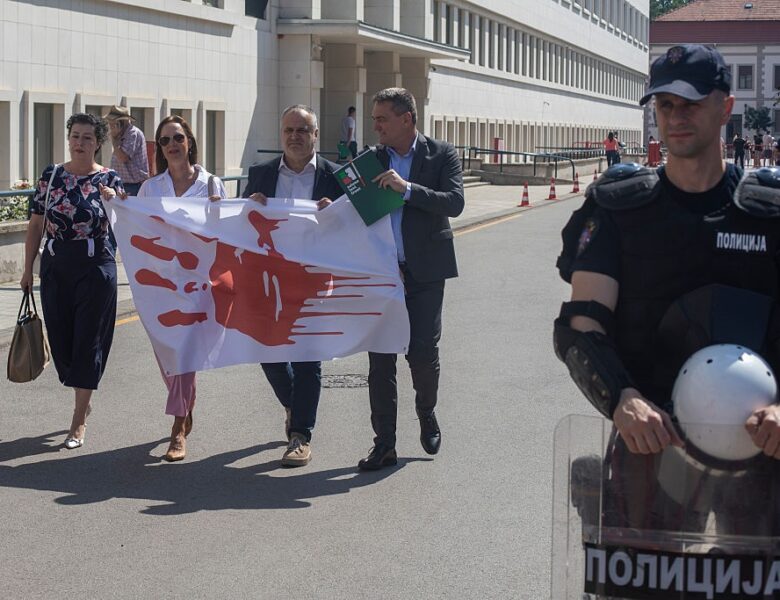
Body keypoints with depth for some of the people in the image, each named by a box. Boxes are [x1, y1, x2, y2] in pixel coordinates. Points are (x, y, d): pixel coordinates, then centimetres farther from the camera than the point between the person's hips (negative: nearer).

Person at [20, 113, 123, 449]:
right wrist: (28, 268, 6)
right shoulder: (51, 176, 3)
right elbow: (36, 225, 7)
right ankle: (84, 401, 29)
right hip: (55, 269, 3)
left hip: (95, 270, -3)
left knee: (88, 341, -2)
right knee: (61, 338, 7)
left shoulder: (109, 180, -3)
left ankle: (79, 421, 5)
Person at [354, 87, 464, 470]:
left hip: (424, 271, -3)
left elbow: (455, 203, -14)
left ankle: (427, 416, 29)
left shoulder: (441, 155, -1)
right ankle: (384, 444, 9)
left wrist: (407, 188, -22)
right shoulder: (371, 160, 8)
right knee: (379, 358, 1)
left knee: (423, 353, -1)